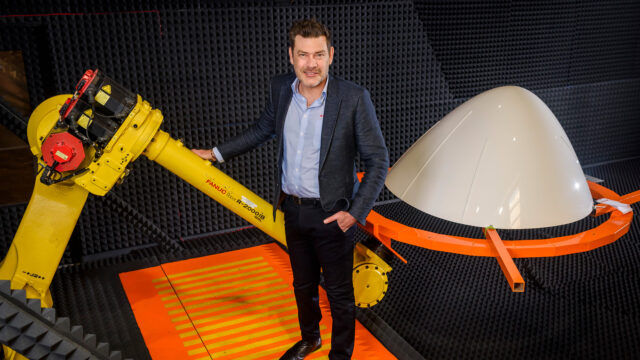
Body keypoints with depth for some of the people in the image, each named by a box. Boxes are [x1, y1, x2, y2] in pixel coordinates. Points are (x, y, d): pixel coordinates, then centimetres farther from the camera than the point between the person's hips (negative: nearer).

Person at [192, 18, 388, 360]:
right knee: (303, 283, 24)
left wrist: (355, 212, -17)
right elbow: (263, 128, 16)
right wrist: (216, 153, 18)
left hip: (332, 214, -5)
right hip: (293, 209, 5)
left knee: (339, 291, 12)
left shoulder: (354, 97, -19)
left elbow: (377, 160, -13)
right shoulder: (280, 88, -4)